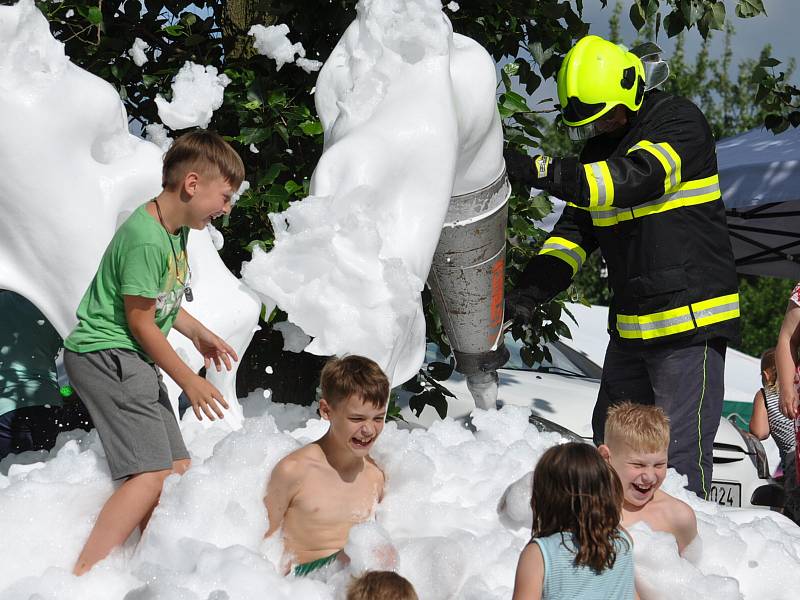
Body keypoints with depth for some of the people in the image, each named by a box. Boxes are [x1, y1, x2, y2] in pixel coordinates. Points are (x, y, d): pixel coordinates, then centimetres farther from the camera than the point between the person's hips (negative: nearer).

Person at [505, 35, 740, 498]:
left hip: (691, 318, -8)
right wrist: (532, 289, -5)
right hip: (630, 323, 8)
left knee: (680, 451, -10)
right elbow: (576, 229, 11)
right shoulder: (599, 146, 13)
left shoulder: (680, 122, -11)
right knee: (611, 441, 17)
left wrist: (540, 171, -34)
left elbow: (633, 180, -28)